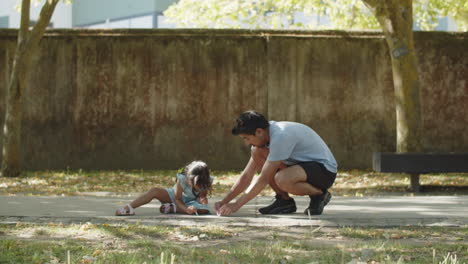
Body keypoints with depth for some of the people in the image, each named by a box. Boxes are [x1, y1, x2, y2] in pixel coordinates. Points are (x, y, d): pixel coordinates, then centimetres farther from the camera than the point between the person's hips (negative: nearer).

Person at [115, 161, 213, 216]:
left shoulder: (207, 182, -26)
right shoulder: (182, 179, -31)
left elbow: (203, 195, -6)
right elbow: (177, 199, -22)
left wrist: (202, 198, -32)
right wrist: (186, 209, -42)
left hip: (193, 201, 1)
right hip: (176, 196, -1)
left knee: (204, 210, -37)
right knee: (155, 191, -30)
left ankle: (172, 208, -22)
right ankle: (128, 208, -31)